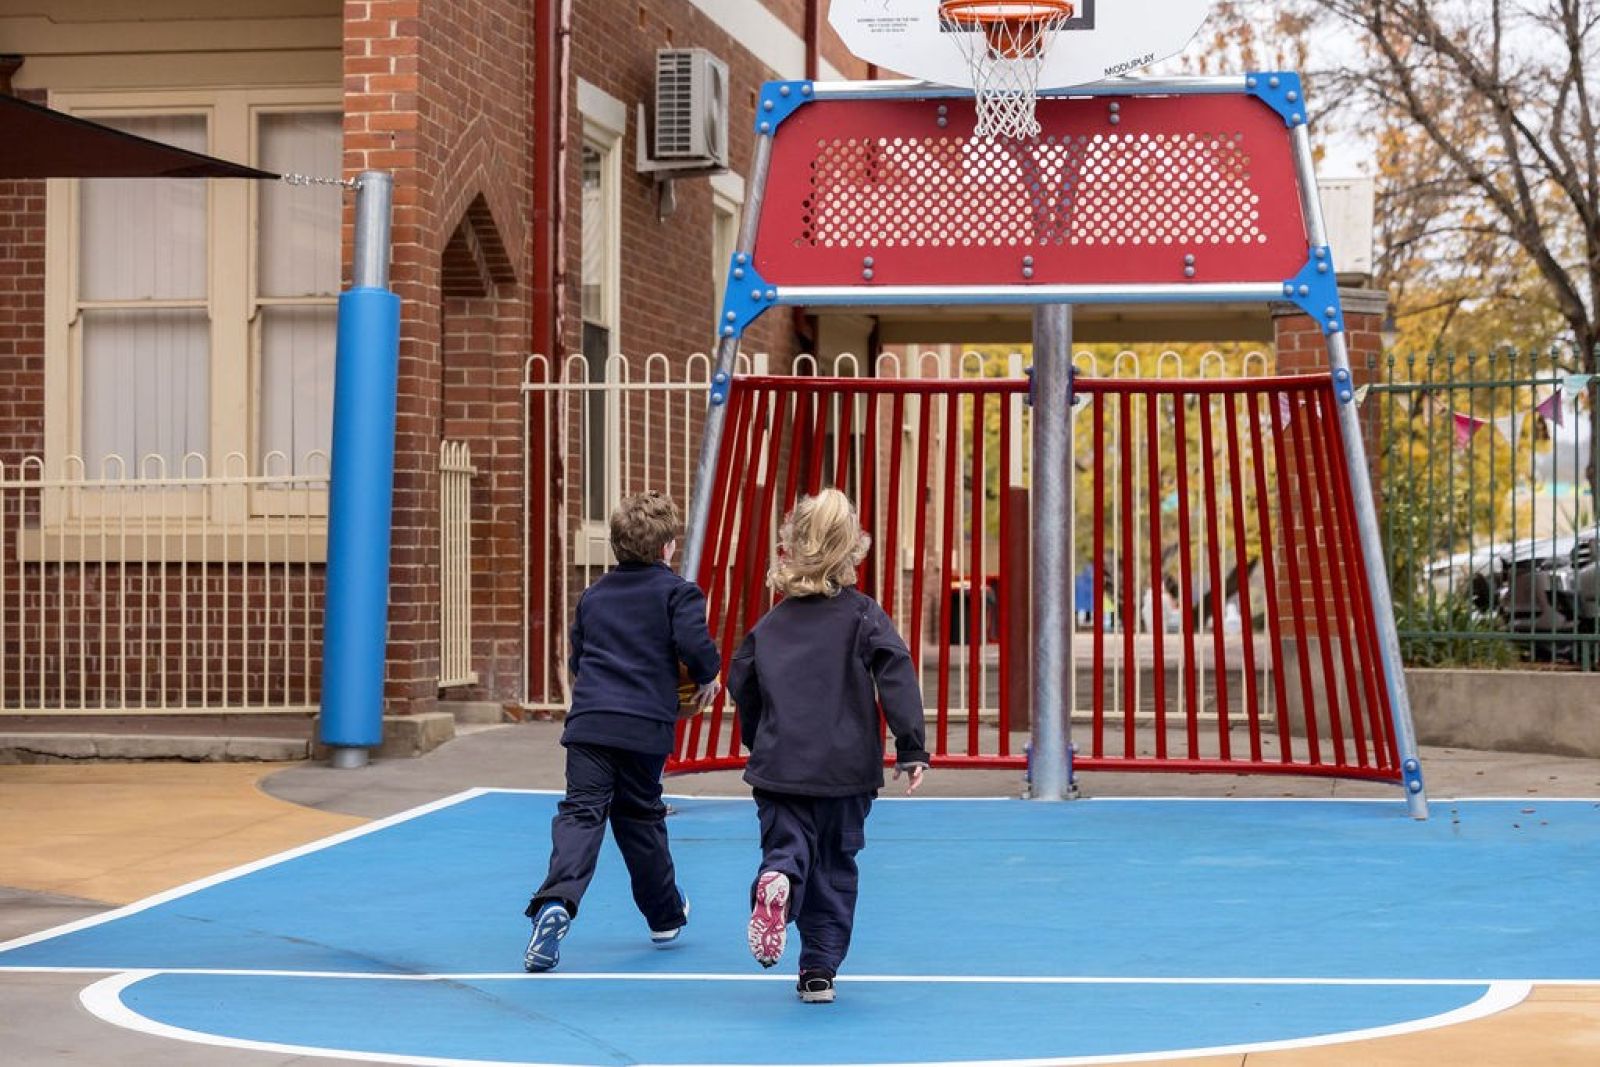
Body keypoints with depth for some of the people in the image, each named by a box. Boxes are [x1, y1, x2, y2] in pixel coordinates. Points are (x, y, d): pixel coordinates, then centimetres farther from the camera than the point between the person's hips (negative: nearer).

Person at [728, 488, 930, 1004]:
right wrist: (911, 748, -9)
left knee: (786, 848, 4)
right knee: (835, 868, 13)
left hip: (779, 767, 1)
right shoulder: (863, 614, -1)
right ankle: (820, 971, 11)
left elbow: (741, 685, 13)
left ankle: (777, 883, -33)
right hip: (847, 768, -1)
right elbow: (897, 676, -11)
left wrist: (760, 744, 29)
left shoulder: (770, 624, 7)